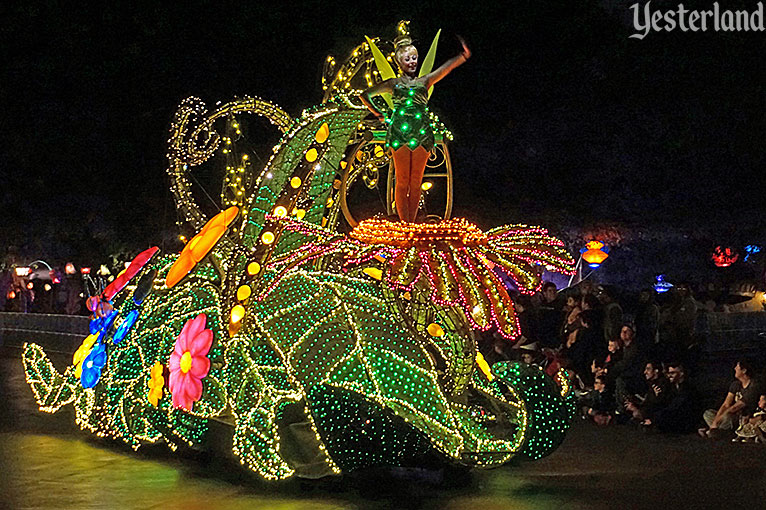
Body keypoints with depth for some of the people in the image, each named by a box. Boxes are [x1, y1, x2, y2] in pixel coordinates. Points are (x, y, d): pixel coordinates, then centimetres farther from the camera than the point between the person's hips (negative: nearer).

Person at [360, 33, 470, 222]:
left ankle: (412, 223, 7)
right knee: (402, 180, -4)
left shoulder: (425, 81, 17)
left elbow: (447, 67, 3)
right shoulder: (393, 83, 14)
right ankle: (404, 223, -2)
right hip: (399, 132, -2)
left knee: (416, 181, 2)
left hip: (422, 133, 2)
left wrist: (463, 56, -13)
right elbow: (365, 95, 22)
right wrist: (379, 115, 15)